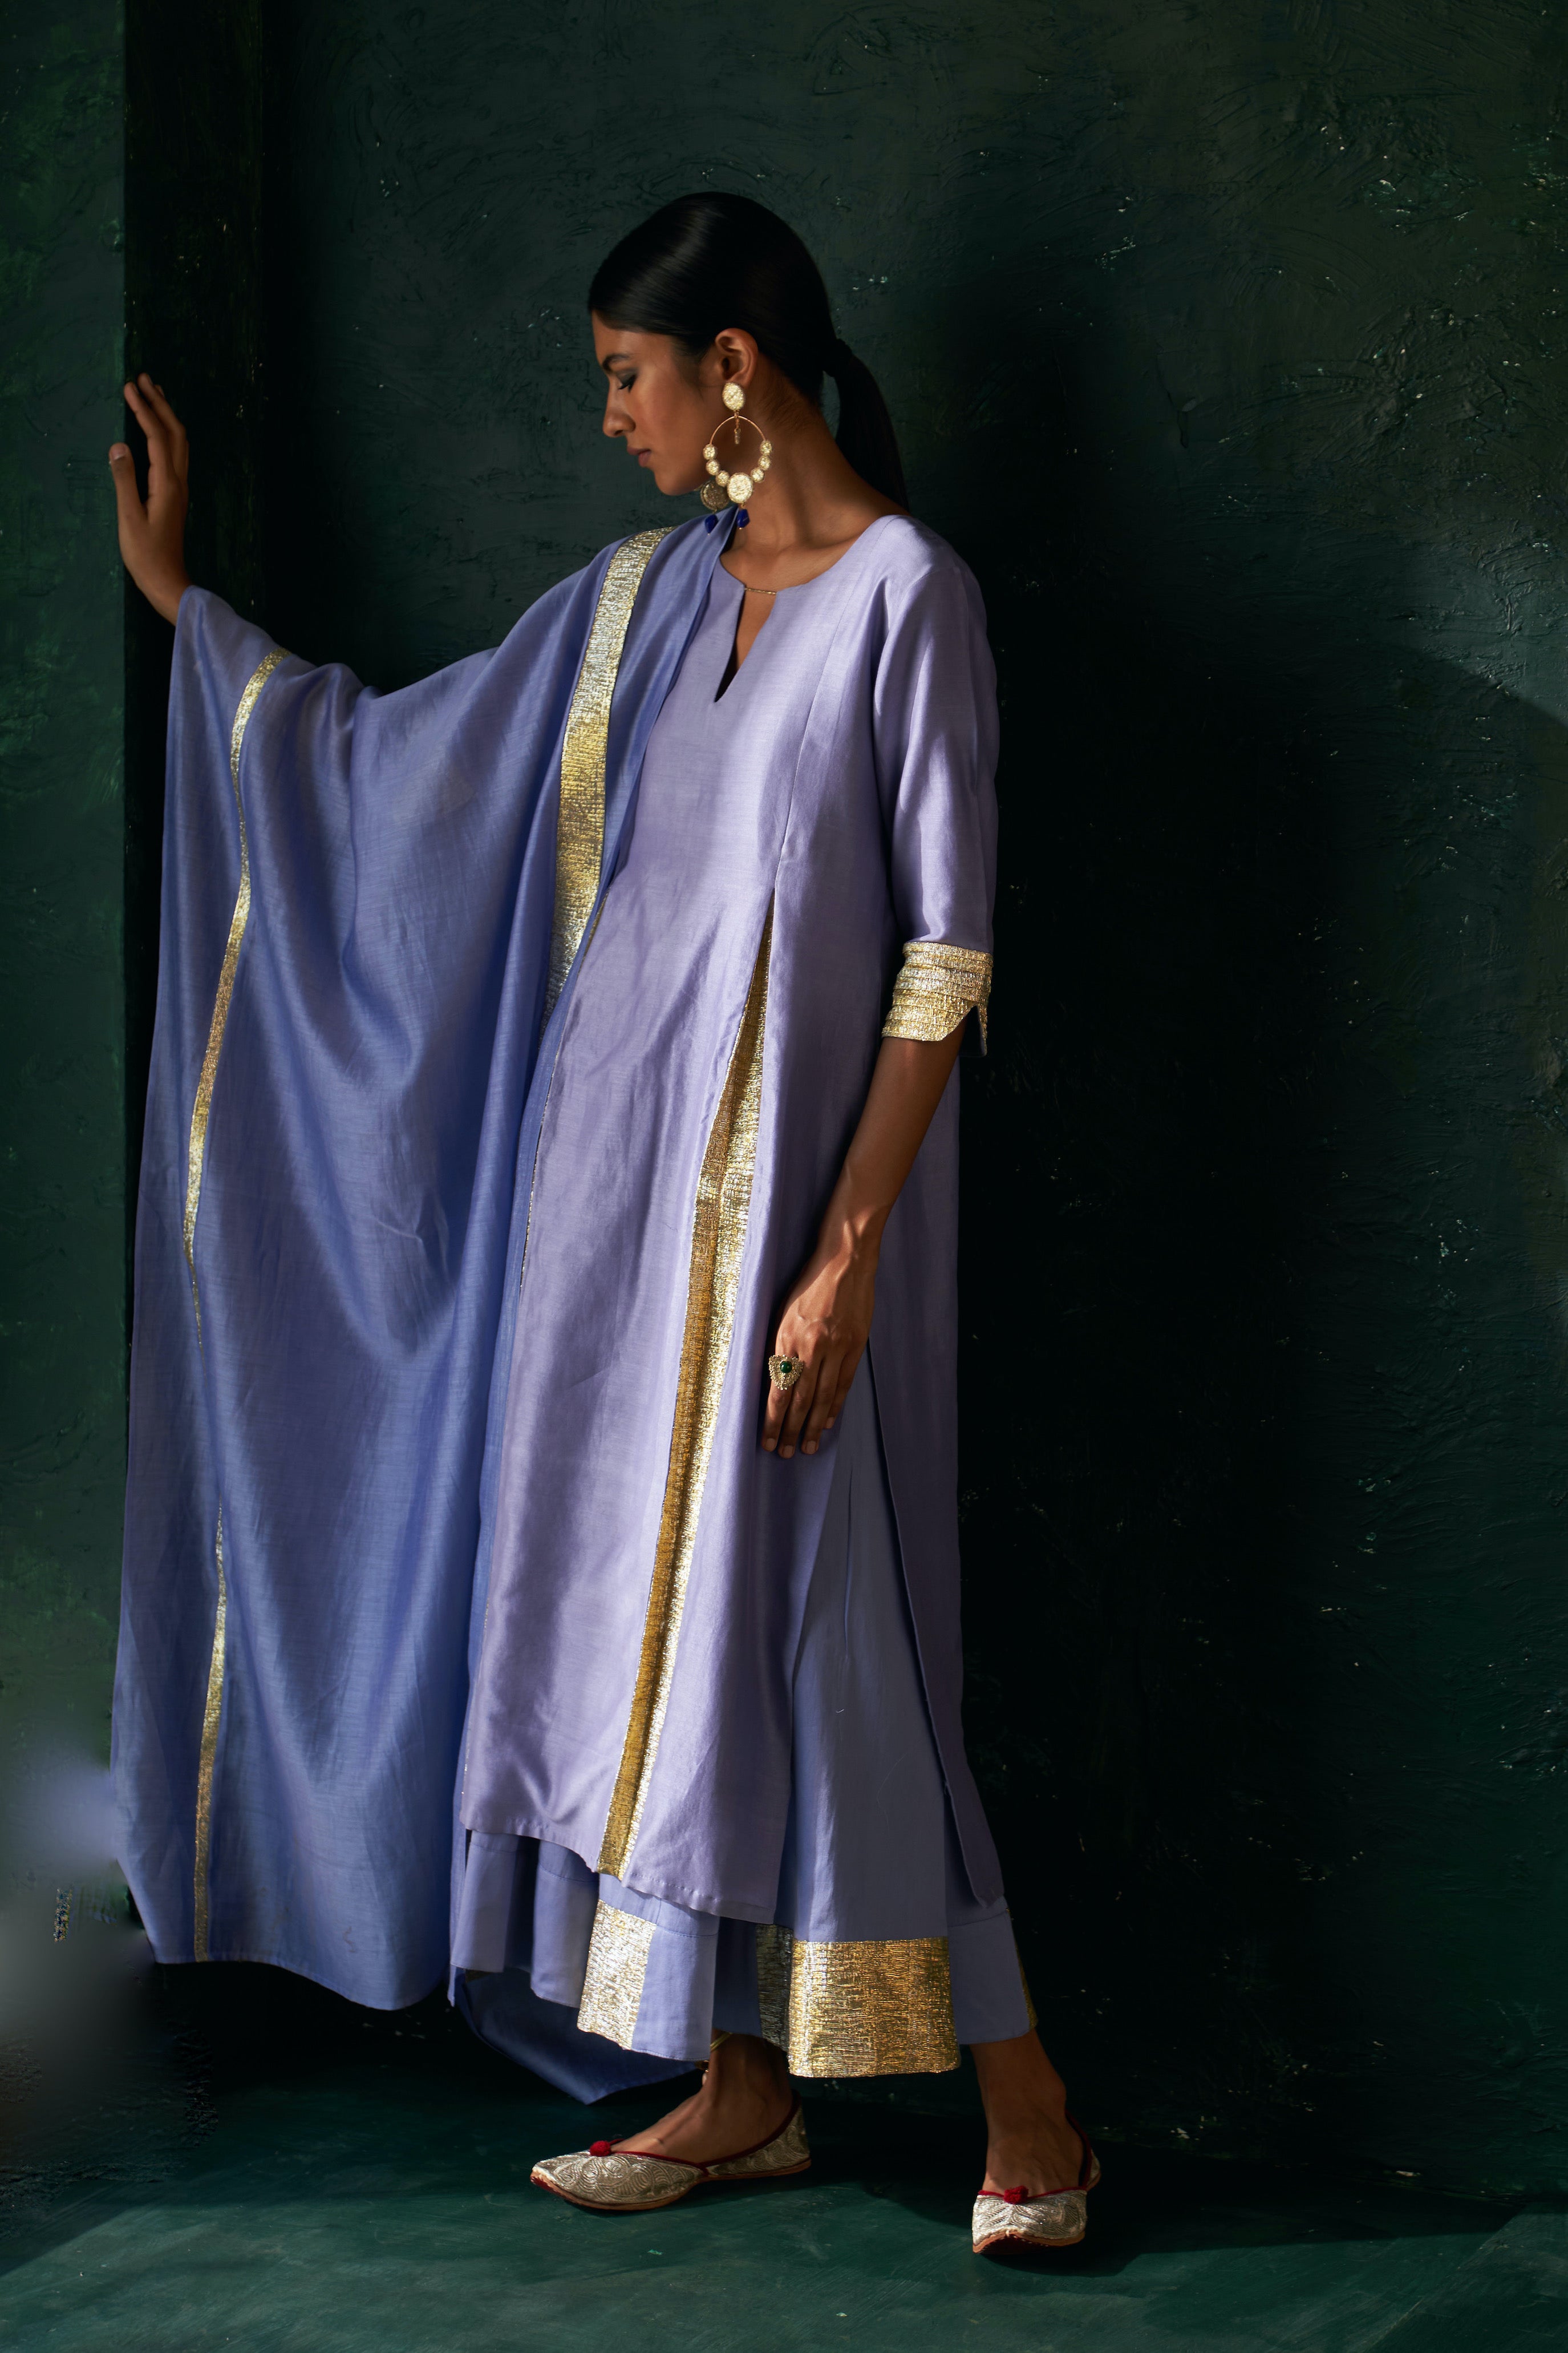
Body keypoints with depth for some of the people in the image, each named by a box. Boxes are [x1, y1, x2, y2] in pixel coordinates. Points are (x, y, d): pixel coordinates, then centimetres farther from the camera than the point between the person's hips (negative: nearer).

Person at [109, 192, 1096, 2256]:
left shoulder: (902, 594, -10)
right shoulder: (648, 594, 11)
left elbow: (945, 958, -14)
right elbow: (388, 754, 20)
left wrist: (848, 1253, -18)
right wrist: (185, 604, 21)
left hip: (786, 1194, -7)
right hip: (622, 1176, 7)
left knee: (808, 1631, -5)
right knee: (657, 1613, 9)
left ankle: (1022, 2109, 8)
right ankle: (742, 2088, 21)